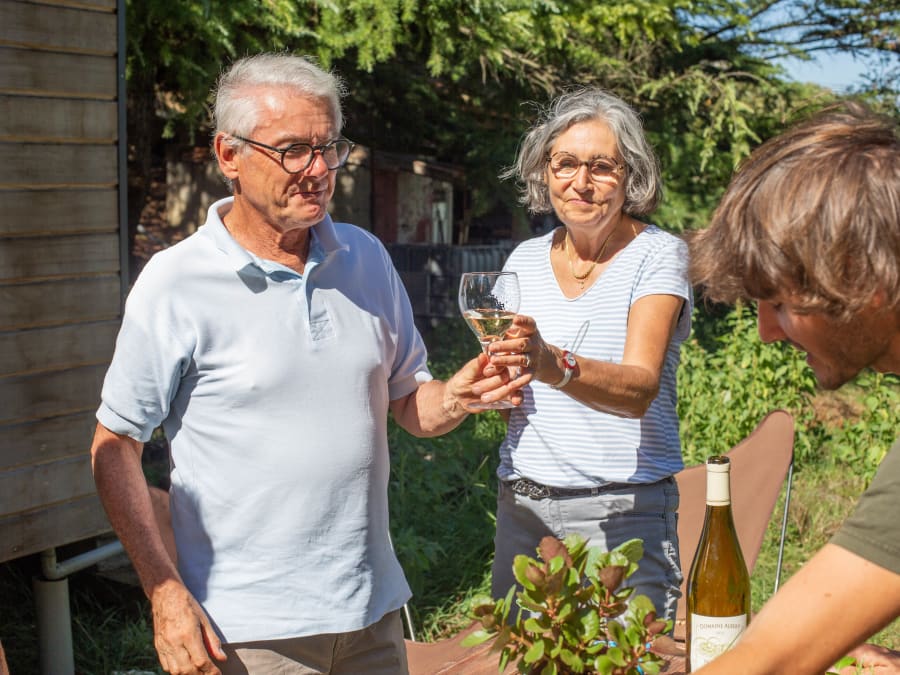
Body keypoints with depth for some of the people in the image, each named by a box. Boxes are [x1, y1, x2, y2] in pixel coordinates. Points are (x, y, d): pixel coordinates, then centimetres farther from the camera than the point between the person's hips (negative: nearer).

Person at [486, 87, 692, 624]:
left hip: (623, 510, -4)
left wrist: (554, 365, -39)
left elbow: (639, 388, -21)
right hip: (522, 506, 4)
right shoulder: (526, 259, 8)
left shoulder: (658, 254, -7)